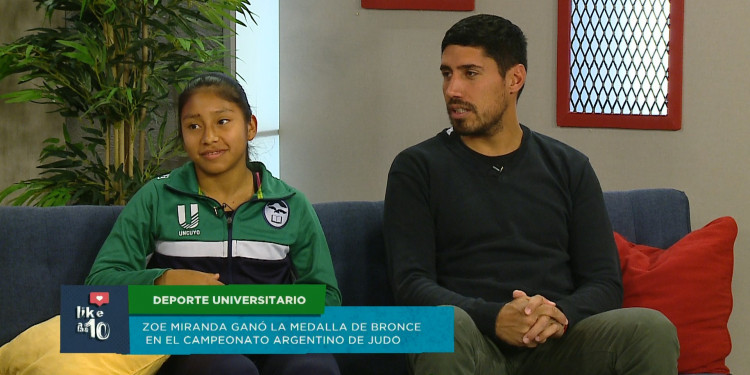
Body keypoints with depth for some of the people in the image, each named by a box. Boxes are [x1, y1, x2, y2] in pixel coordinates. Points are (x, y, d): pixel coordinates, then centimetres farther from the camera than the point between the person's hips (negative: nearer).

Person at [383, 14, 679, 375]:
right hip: (474, 344, -2)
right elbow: (411, 283, -2)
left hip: (555, 344, 2)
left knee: (653, 330, -27)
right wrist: (493, 318, -20)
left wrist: (560, 314, -15)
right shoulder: (417, 168, 10)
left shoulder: (569, 168, 17)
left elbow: (604, 282, 10)